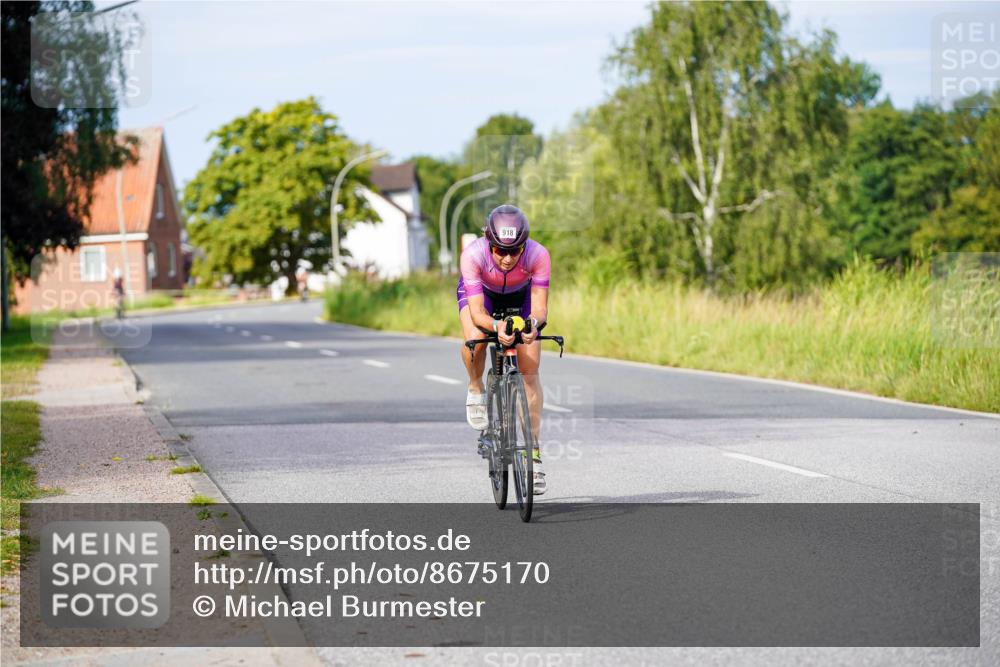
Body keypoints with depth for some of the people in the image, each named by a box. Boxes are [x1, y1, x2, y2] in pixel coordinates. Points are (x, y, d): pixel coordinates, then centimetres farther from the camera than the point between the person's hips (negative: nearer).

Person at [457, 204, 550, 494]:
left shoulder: (538, 255, -36)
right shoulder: (473, 254, -38)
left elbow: (540, 308, -34)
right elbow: (477, 312, -39)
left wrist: (533, 322, -56)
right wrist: (496, 326, -59)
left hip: (520, 297, 1)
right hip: (480, 293, -1)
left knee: (530, 371, -10)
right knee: (475, 338, -34)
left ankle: (533, 450, -1)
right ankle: (476, 390, -2)